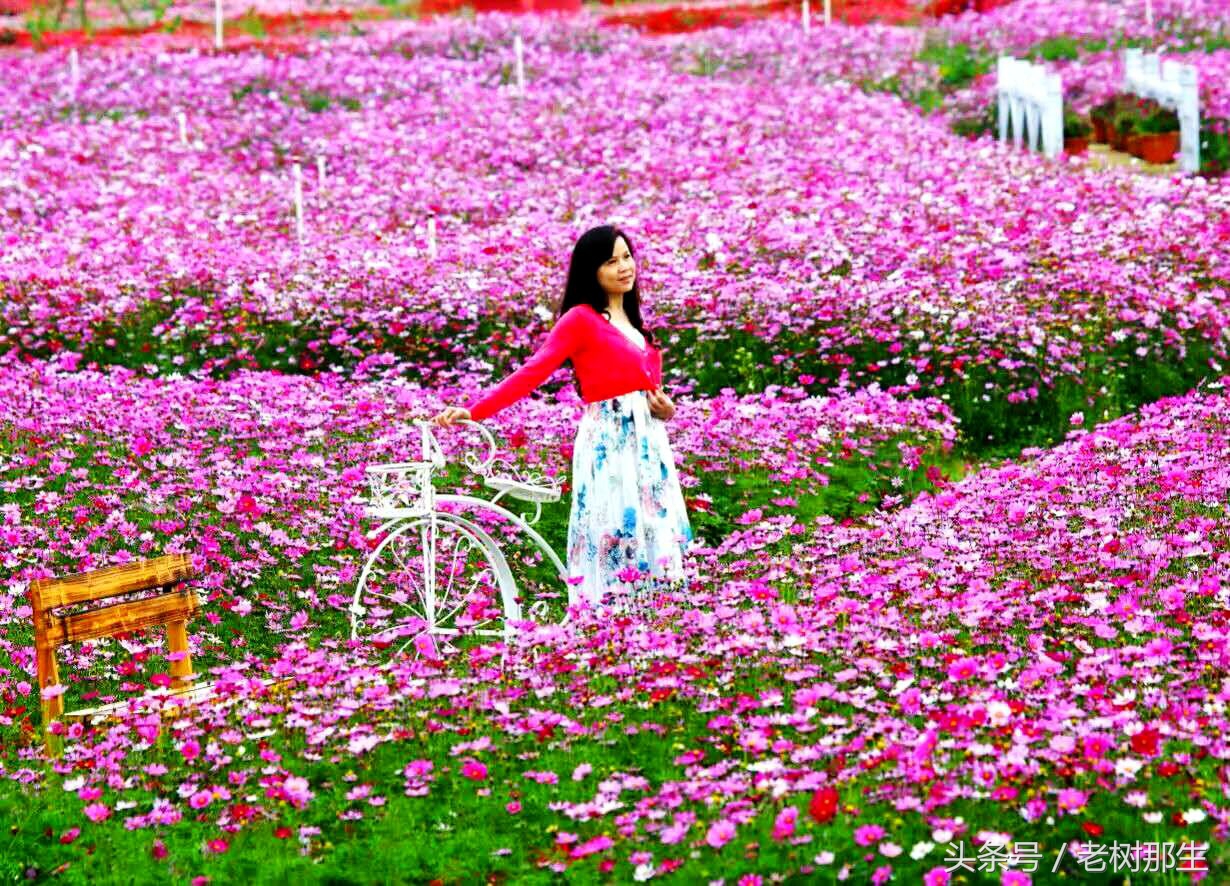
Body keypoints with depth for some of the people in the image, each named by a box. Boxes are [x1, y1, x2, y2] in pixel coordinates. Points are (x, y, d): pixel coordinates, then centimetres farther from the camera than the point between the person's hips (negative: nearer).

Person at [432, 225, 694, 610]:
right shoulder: (580, 319, -7)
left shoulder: (631, 320, 16)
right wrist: (474, 411, -27)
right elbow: (533, 372, -16)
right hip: (608, 444, -8)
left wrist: (665, 407, -1)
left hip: (646, 443, 8)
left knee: (650, 537, 7)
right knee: (616, 535, -9)